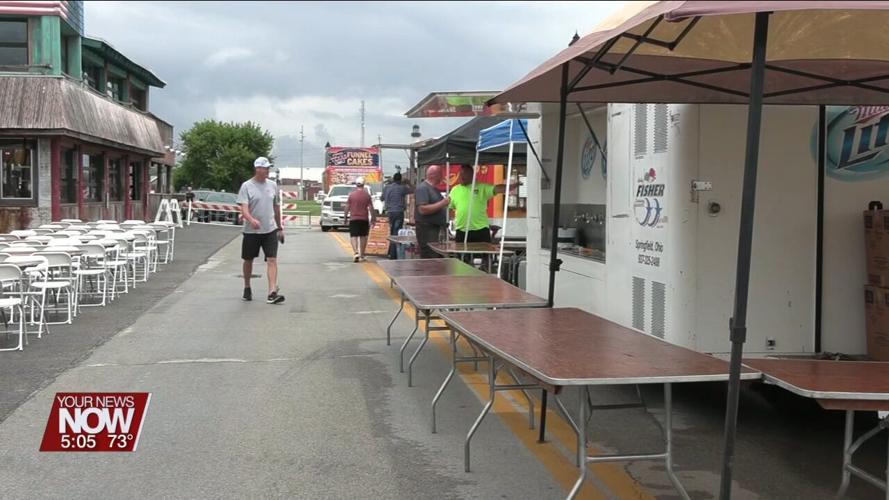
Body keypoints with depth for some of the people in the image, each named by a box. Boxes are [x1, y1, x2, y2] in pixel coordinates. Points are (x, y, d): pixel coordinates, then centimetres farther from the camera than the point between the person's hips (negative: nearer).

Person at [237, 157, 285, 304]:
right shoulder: (246, 186, -6)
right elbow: (244, 208, -16)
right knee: (248, 260, 12)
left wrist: (280, 227, 18)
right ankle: (247, 288, 33)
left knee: (272, 260, -11)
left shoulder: (273, 185, 7)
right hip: (251, 231, -2)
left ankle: (272, 293, -16)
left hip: (270, 230, 2)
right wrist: (252, 220, -36)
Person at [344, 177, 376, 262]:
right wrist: (373, 218, 6)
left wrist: (345, 216, 13)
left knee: (353, 236, 0)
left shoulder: (351, 195, -3)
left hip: (353, 218, -1)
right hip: (364, 219, 1)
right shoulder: (367, 195, -1)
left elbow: (347, 207, 0)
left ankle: (356, 252, -22)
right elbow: (371, 208, -2)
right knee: (363, 237, 13)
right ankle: (362, 255, 19)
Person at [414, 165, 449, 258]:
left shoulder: (434, 189, 18)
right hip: (427, 229, -10)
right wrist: (442, 203, -21)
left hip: (438, 229, 10)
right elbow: (422, 210, -22)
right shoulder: (422, 188, -12)